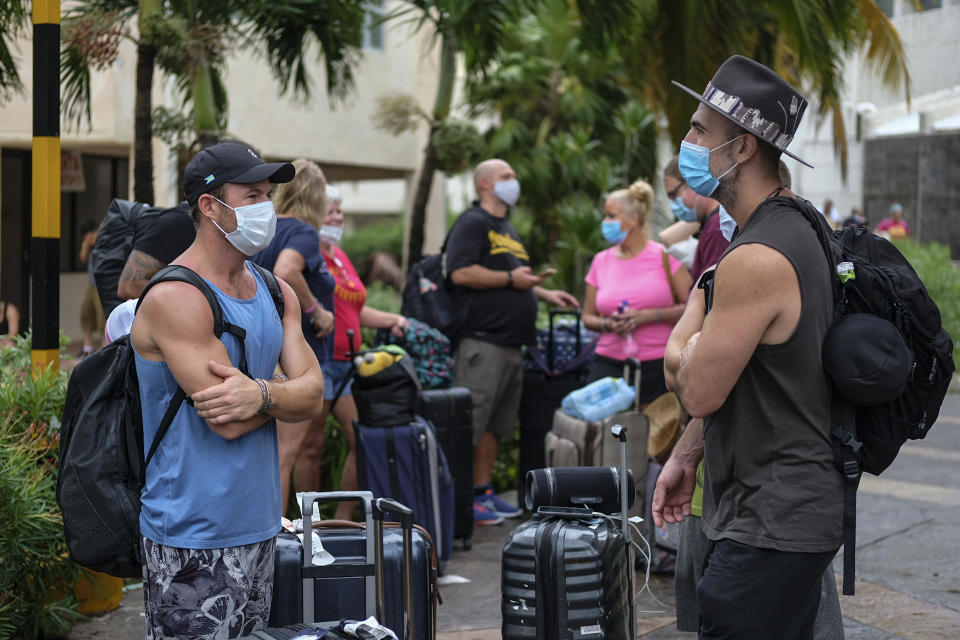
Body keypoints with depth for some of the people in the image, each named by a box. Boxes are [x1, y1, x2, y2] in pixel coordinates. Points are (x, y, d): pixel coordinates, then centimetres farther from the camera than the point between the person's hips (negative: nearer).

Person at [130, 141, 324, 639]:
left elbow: (313, 397, 2)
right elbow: (228, 422, -20)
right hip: (192, 538, -8)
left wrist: (259, 393, -18)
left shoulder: (276, 293, 11)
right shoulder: (175, 298, -15)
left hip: (258, 524, 8)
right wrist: (283, 393, -2)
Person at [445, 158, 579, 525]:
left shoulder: (509, 230, 24)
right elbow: (461, 273, -20)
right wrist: (511, 279, -15)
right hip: (483, 340, -10)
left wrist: (544, 294, 19)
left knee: (495, 425, 13)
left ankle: (483, 491, 19)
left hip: (511, 342, 10)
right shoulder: (473, 223, -7)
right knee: (471, 424, -10)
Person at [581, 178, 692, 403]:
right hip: (609, 365, 3)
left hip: (657, 367, -3)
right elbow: (588, 316, 18)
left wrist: (647, 316, -13)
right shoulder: (601, 261, 11)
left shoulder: (664, 256, -1)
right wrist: (607, 324, -3)